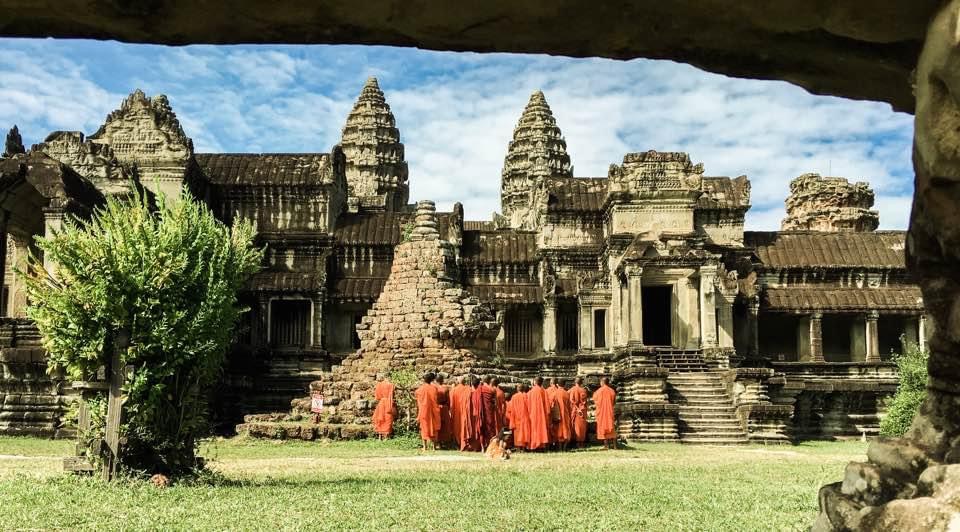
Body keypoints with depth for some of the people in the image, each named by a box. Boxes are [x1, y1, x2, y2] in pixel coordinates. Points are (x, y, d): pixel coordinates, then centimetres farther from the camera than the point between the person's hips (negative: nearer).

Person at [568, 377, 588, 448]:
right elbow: (584, 402, -6)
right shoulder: (583, 390, -7)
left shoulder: (571, 390, -3)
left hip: (574, 411, 1)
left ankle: (576, 442, 7)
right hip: (582, 410, -1)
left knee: (575, 425, 8)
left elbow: (571, 401, -4)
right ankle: (581, 442, 4)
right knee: (581, 426, 5)